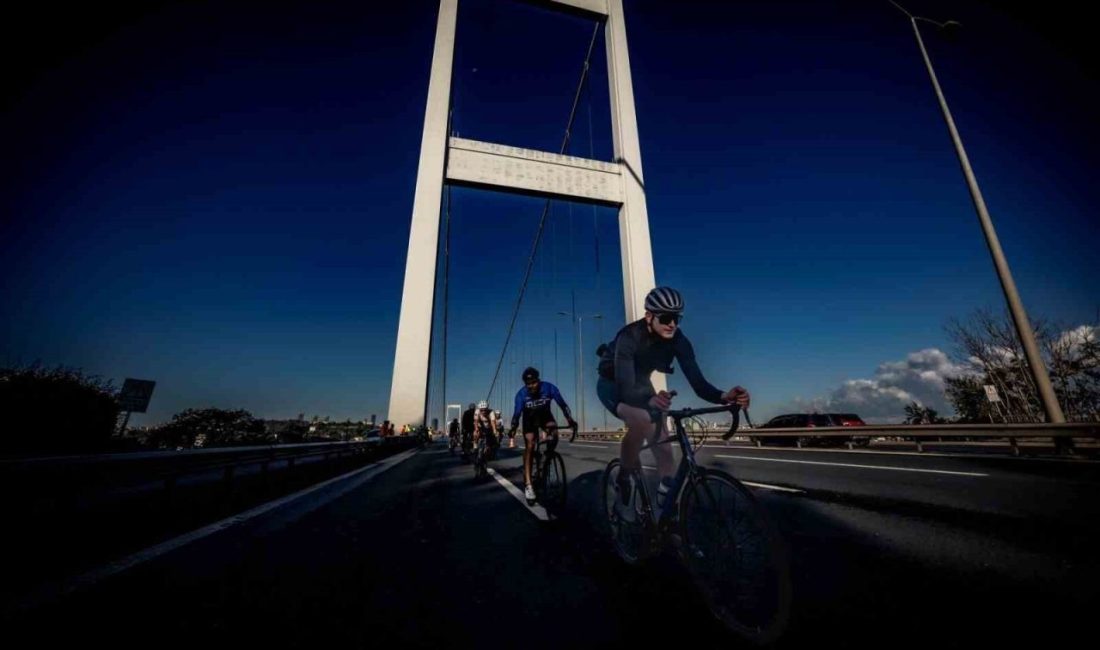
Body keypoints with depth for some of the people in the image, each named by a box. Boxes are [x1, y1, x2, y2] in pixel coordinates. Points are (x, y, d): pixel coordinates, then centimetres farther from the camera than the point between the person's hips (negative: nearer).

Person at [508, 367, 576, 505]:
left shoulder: (549, 387, -29)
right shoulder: (521, 394, -29)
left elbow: (562, 404, -28)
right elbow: (517, 412, -33)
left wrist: (570, 420, -41)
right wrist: (513, 428, -51)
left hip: (545, 416, 1)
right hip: (530, 419, -1)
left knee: (554, 434, -26)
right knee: (529, 447, -14)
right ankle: (528, 484, -13)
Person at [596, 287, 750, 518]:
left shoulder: (678, 341, -21)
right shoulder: (630, 337, -35)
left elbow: (697, 382, -26)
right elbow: (626, 388, -45)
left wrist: (724, 396, -47)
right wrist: (650, 400, -66)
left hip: (639, 383, 5)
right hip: (612, 384, -5)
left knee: (663, 444, -5)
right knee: (640, 421, -35)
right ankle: (625, 479, -11)